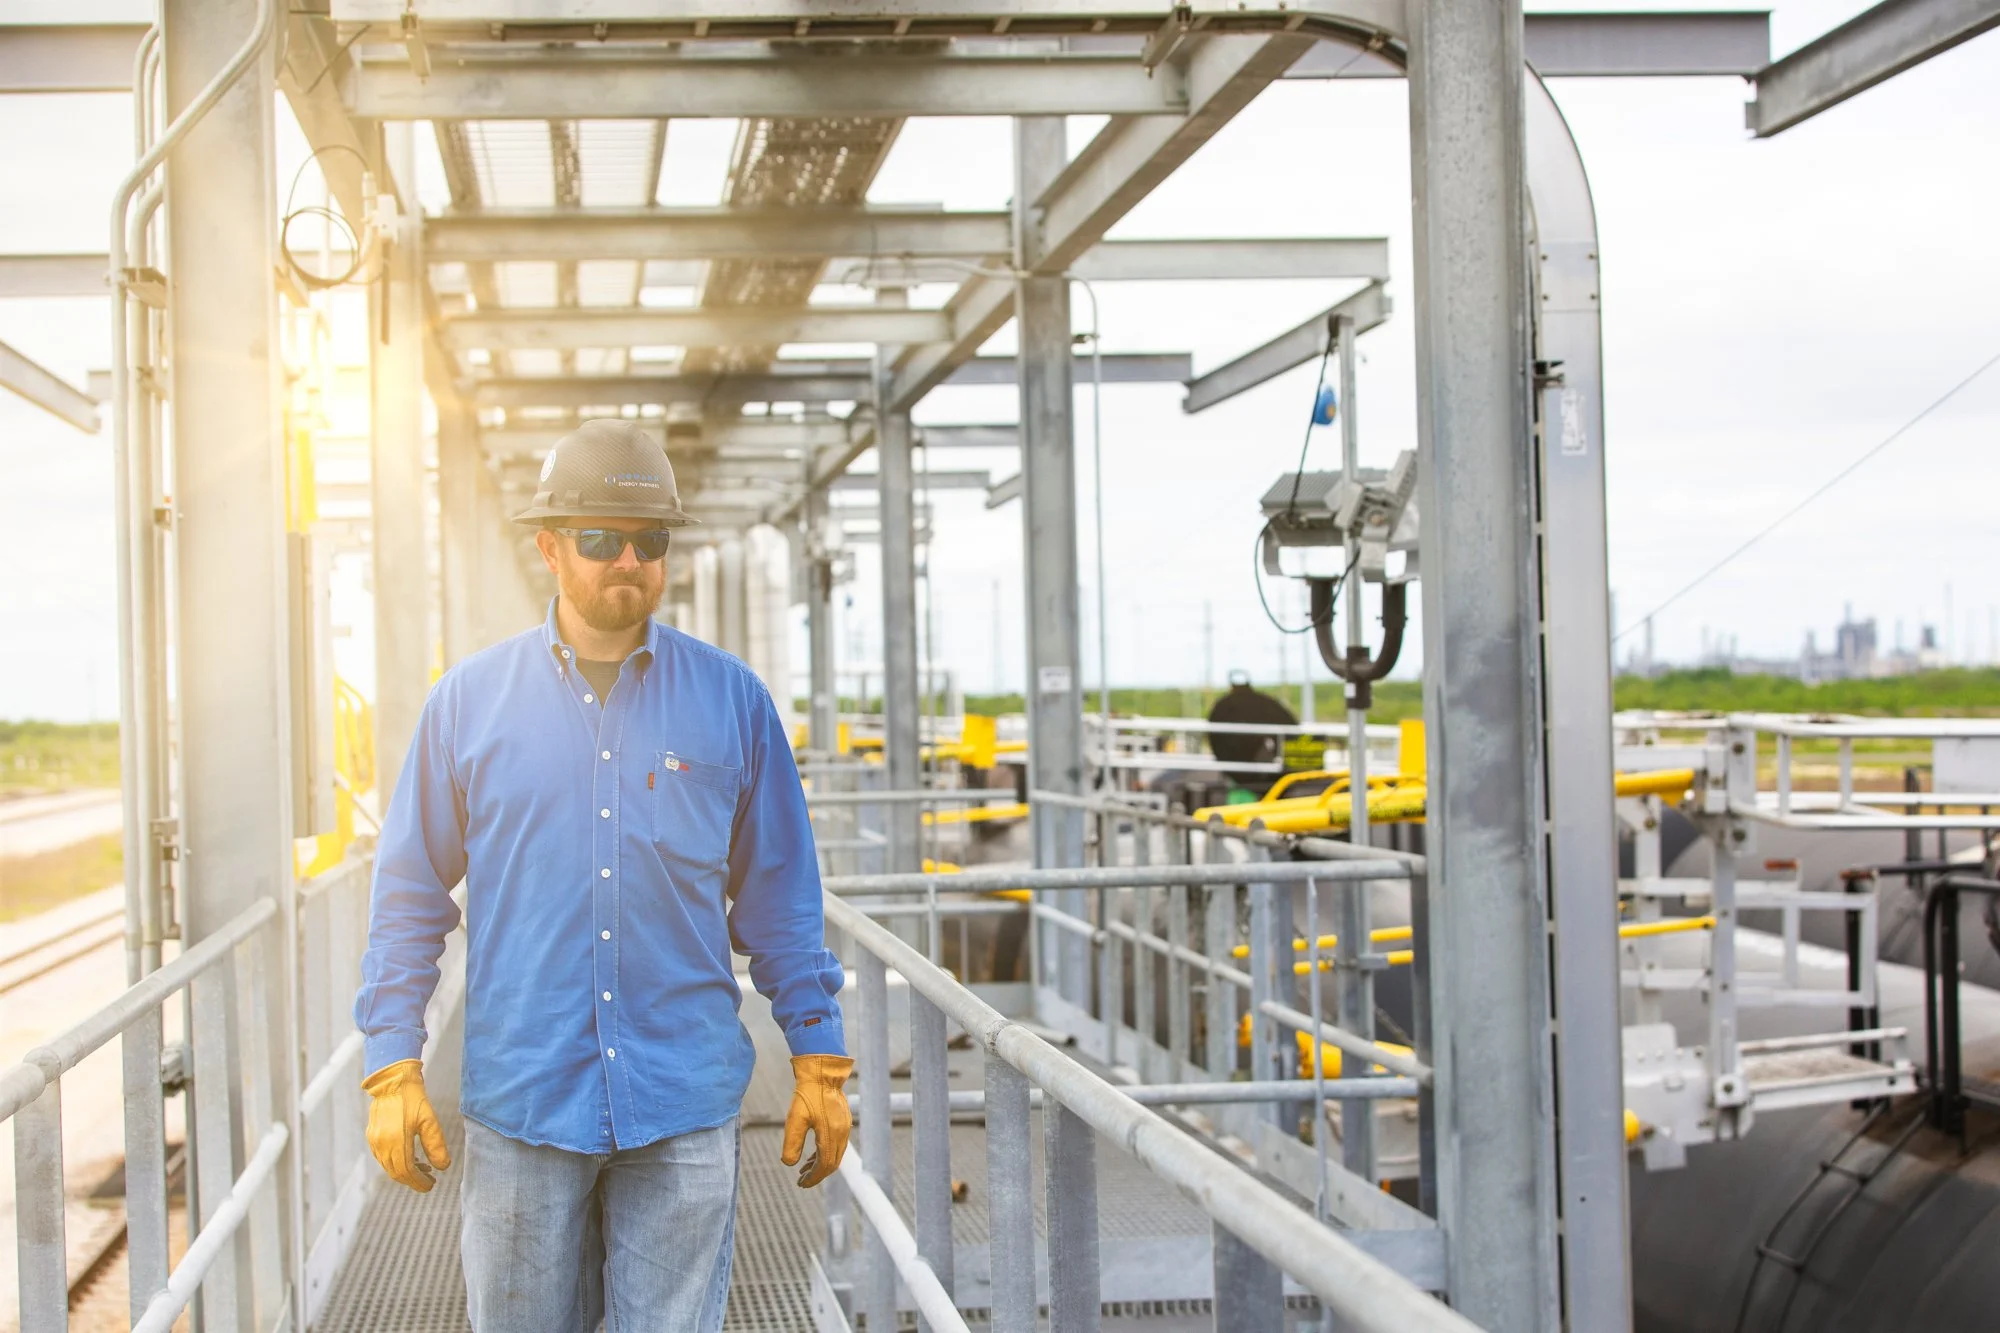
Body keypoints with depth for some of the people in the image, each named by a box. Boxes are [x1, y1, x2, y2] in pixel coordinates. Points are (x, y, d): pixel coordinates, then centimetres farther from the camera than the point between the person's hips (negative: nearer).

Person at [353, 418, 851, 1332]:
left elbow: (779, 898, 9)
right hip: (521, 1101, 0)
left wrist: (818, 1059, 6)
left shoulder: (733, 701, 4)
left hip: (684, 1109, 0)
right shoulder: (468, 702, 4)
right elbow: (410, 897, 6)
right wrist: (393, 1066, 0)